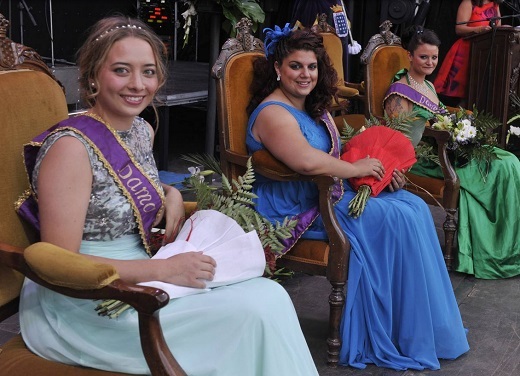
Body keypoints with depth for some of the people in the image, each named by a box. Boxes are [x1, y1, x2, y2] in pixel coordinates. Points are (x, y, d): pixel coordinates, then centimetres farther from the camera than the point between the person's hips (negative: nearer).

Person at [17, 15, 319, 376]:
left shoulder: (143, 130, 5)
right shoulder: (72, 146, -20)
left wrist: (170, 193, 2)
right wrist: (164, 270, -22)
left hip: (135, 280, 8)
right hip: (81, 305, -7)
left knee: (270, 295, -11)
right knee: (255, 312, -19)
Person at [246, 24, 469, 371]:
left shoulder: (315, 108, 16)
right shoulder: (273, 113, -15)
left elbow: (335, 158, 19)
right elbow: (307, 161, -32)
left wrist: (381, 170, 1)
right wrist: (357, 169, -18)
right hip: (298, 210, -9)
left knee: (414, 206, -6)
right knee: (396, 218, -18)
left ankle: (432, 325, -1)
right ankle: (409, 335, -6)